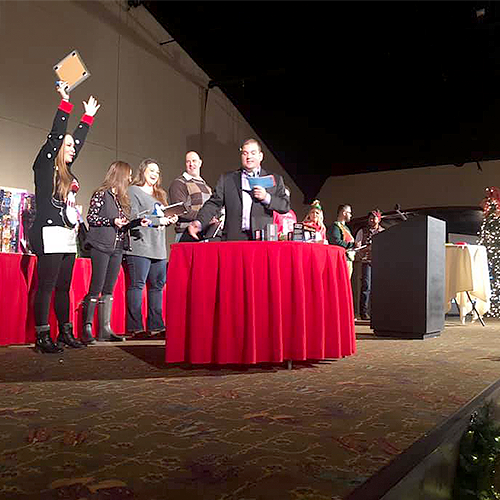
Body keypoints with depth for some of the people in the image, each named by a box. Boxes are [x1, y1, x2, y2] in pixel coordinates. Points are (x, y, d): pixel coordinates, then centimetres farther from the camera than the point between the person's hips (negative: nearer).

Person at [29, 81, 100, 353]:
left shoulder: (65, 170, 18)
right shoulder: (44, 166, -1)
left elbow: (78, 140, 27)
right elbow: (55, 136, -9)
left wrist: (88, 116, 34)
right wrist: (65, 102, -6)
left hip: (68, 236, 8)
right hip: (50, 234, -8)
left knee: (63, 287, 10)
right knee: (46, 287, -6)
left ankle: (65, 333, 16)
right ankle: (42, 337, -1)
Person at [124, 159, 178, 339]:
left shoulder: (159, 194, 25)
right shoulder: (133, 191, 1)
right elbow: (133, 216, -11)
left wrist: (170, 220, 8)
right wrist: (158, 220, -12)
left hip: (158, 248, 8)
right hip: (140, 245, -8)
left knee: (158, 285, 6)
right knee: (137, 285, -8)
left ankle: (155, 326, 10)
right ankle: (135, 327, -5)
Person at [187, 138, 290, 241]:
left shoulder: (275, 180, 16)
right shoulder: (227, 179, 16)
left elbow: (286, 206, 11)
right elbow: (214, 203, 8)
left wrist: (266, 198, -6)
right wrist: (199, 222, -8)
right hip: (234, 238, 0)